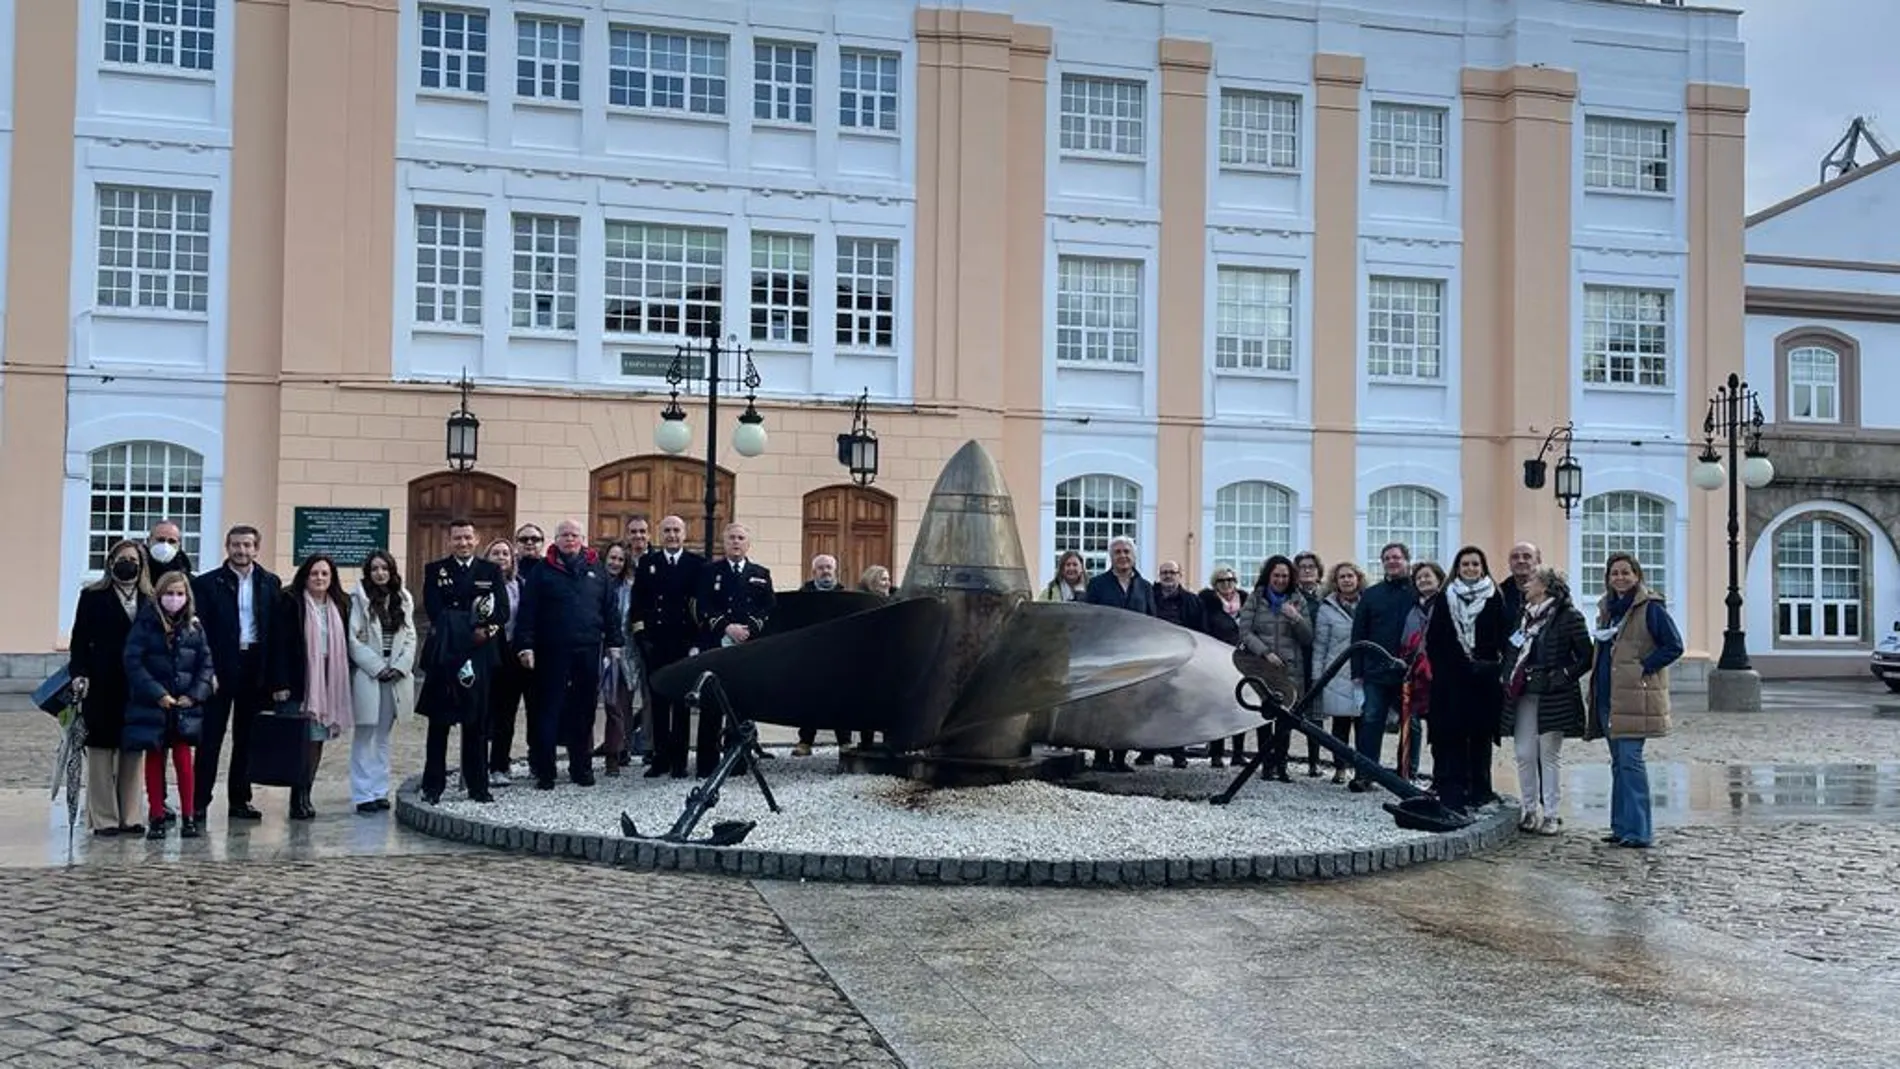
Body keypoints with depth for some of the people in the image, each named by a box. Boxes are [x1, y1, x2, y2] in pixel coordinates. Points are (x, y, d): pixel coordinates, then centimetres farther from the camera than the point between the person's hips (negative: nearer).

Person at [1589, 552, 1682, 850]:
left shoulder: (1650, 607, -7)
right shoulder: (1607, 608, 17)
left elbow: (1674, 646, -11)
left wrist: (1643, 668, -14)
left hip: (1635, 698, -8)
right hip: (1607, 698, 8)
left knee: (1630, 761, -11)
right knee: (1618, 763, 11)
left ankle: (1638, 831, -7)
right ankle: (1622, 828, 17)